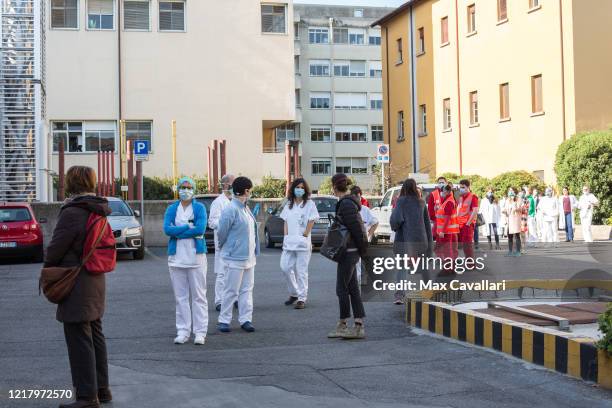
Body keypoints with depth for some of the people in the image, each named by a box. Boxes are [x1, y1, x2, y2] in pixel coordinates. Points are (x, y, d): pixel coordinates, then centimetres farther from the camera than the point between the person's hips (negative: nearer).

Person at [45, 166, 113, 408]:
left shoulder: (72, 213, -18)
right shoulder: (98, 212, 9)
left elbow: (56, 248, -15)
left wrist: (47, 269, 5)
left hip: (76, 286, -9)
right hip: (96, 282, 9)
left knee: (79, 340, -3)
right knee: (95, 336, 17)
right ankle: (101, 388, 26)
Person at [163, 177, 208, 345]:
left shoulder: (199, 208, 2)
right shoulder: (171, 209, 9)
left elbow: (201, 229, -13)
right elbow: (167, 229, -6)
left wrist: (177, 232, -10)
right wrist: (189, 226, -11)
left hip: (196, 256, -2)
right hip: (176, 257, 2)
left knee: (198, 295, -1)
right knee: (180, 296, 5)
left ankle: (200, 332, 3)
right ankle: (183, 331, 10)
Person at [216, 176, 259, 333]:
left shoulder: (246, 209, 10)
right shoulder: (231, 210, -17)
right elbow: (221, 232, -11)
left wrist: (255, 250, 15)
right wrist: (224, 247, 4)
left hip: (249, 256, 8)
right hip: (235, 257, -8)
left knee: (247, 290, 9)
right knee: (231, 290, 0)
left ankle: (245, 319, 15)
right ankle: (224, 320, 9)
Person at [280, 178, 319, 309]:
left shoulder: (309, 204, -1)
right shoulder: (289, 204, 14)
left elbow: (311, 222, -3)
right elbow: (286, 222, 15)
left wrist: (304, 235, -8)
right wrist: (286, 236, 5)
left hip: (302, 242, -5)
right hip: (289, 242, 5)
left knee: (301, 271, -5)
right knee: (285, 267, 0)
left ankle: (301, 298, 0)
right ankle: (293, 293, 19)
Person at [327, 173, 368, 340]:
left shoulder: (346, 203, -17)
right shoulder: (347, 202, 13)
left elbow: (356, 228, -18)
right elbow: (356, 227, 18)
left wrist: (363, 249, -10)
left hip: (349, 251, -10)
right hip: (350, 251, 10)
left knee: (342, 288, 0)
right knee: (352, 288, 9)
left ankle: (342, 324, 10)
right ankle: (359, 326, 11)